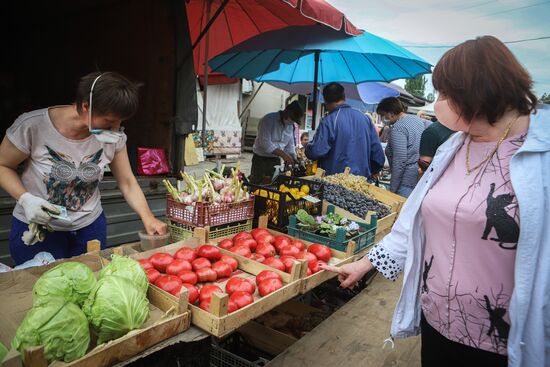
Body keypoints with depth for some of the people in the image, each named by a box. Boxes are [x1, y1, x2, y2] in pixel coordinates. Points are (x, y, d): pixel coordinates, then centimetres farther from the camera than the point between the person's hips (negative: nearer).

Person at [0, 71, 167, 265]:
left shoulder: (114, 136, -13)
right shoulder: (32, 126, -22)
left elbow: (127, 182, -6)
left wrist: (148, 219, -19)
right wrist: (25, 199, -23)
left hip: (90, 225, 3)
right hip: (36, 228, -2)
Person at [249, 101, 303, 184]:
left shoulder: (290, 126, 9)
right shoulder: (268, 120, -14)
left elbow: (290, 146, 15)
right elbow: (265, 142, -23)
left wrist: (294, 161, -2)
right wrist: (283, 154, -29)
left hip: (276, 161, 7)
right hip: (261, 160, -6)